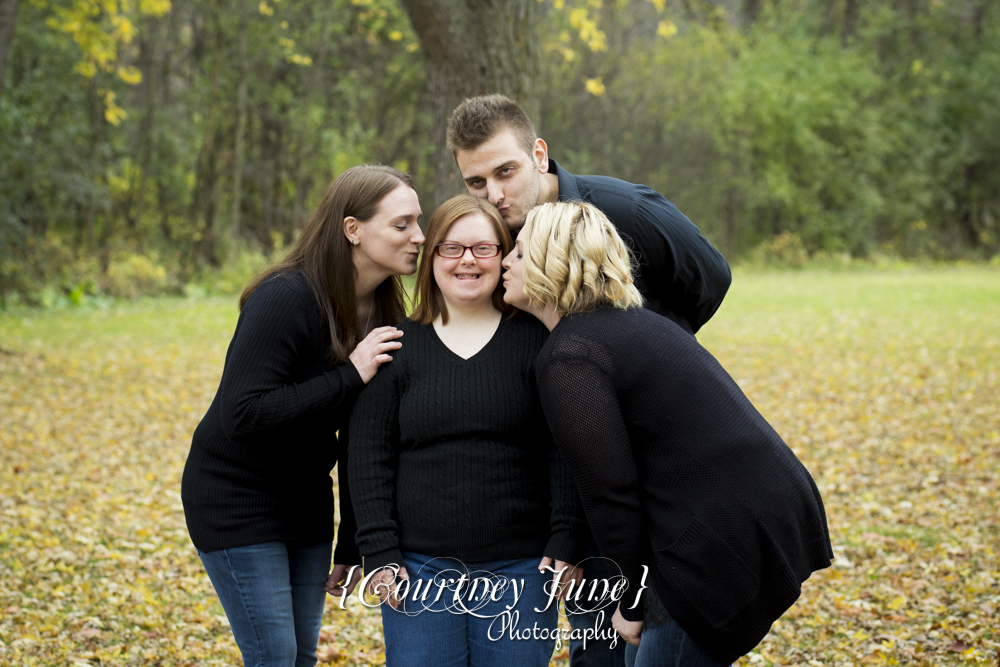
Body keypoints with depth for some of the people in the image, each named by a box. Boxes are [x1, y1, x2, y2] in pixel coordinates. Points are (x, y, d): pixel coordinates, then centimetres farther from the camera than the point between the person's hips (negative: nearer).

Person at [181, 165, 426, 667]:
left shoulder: (382, 310, -1)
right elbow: (243, 414, -28)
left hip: (305, 503, 7)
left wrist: (352, 545, 7)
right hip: (238, 503, -7)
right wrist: (349, 377, -29)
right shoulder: (286, 299, -23)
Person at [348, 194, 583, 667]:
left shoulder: (536, 340, 3)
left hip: (520, 569, -1)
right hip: (420, 571, 1)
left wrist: (565, 543, -8)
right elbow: (369, 456, 4)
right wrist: (380, 554, -4)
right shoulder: (397, 347, 6)